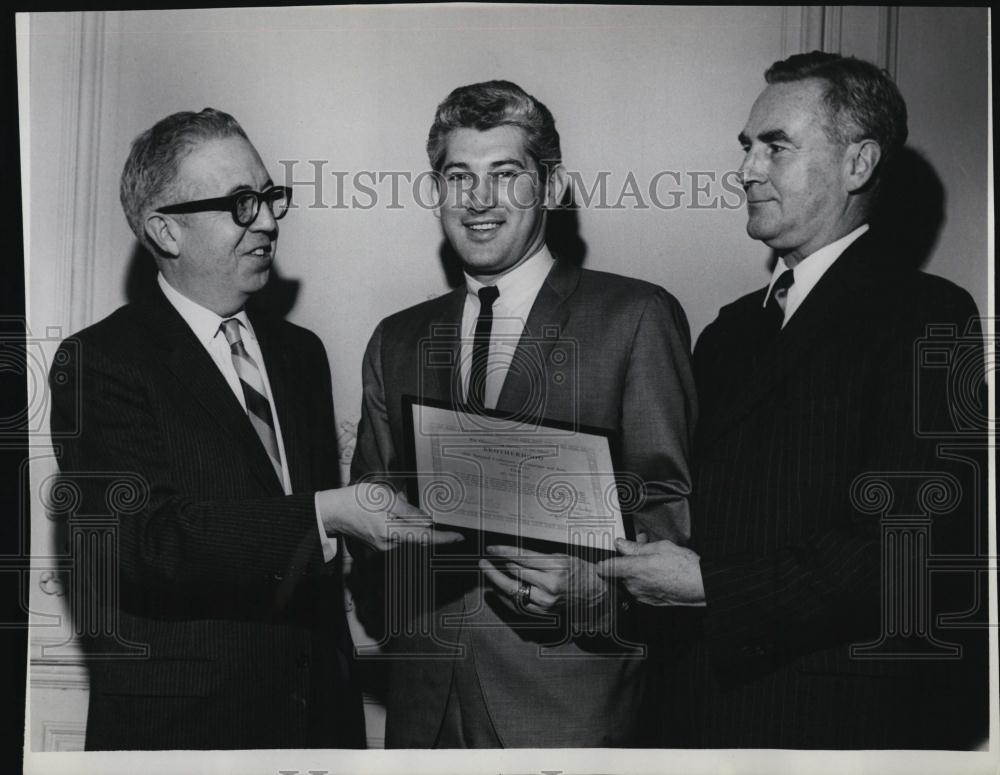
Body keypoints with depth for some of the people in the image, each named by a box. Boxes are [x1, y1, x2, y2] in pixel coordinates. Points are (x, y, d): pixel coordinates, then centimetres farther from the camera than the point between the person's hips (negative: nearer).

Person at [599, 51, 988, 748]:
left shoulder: (929, 318, -12)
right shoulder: (732, 330, 12)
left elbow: (923, 544, -21)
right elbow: (705, 506, 11)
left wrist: (710, 584, -20)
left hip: (850, 718, -6)